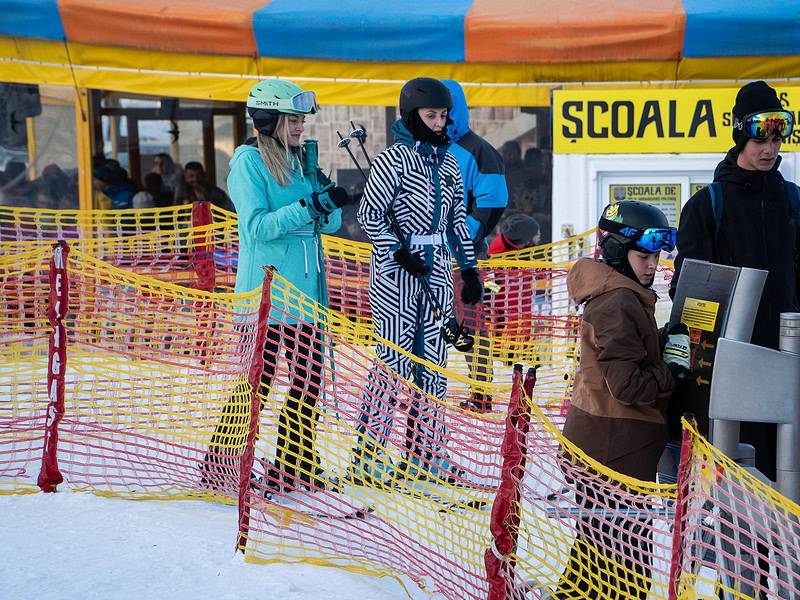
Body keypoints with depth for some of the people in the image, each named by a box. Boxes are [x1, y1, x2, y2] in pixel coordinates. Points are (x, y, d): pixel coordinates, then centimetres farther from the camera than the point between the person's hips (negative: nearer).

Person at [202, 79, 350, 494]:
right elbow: (258, 226, -17)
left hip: (306, 287, 7)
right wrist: (310, 205, -24)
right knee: (259, 379, -4)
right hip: (267, 291, -7)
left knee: (309, 380, 8)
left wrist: (328, 199, -11)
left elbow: (330, 224, 11)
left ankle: (294, 467, 20)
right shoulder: (249, 161, -7)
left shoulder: (300, 160, 13)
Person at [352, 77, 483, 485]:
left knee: (433, 359, 7)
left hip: (437, 269, 7)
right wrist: (400, 253, -16)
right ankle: (368, 457, 0)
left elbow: (457, 218, 19)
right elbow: (369, 215, -9)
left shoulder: (448, 162, 13)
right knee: (394, 358, -7)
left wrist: (469, 267, 15)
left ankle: (426, 452, 16)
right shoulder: (393, 159, -8)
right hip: (396, 270, -7)